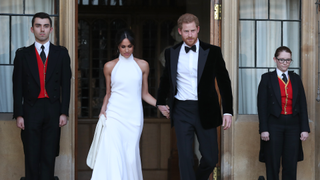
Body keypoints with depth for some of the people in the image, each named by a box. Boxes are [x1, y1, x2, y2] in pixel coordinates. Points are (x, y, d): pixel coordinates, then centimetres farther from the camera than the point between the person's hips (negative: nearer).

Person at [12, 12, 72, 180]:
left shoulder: (61, 53, 7)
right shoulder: (22, 54, 6)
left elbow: (65, 84, 5)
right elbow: (17, 87, 4)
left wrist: (64, 112, -2)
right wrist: (18, 114, -4)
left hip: (53, 110, 0)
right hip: (31, 110, 0)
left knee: (49, 156, 3)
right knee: (32, 157, 2)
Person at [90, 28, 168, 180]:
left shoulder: (142, 65, 8)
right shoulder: (110, 66, 6)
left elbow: (144, 94, 12)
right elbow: (108, 93, 14)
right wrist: (103, 110, -1)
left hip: (134, 116, 1)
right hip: (114, 115, -1)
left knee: (131, 155, 0)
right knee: (113, 154, -14)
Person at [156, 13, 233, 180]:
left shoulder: (212, 52, 0)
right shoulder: (171, 53, 6)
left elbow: (224, 82, 2)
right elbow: (165, 79, 22)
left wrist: (228, 111, -4)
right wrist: (160, 102, 30)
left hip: (205, 111, 0)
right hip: (182, 111, 1)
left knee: (210, 158, 3)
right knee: (185, 158, -4)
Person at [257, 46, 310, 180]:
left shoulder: (296, 79, 11)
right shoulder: (267, 78, 2)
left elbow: (302, 104, 9)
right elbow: (262, 105, -2)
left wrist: (305, 128, 1)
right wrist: (264, 129, -10)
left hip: (293, 125, 3)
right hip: (274, 125, -3)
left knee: (291, 165, 2)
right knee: (273, 165, 1)